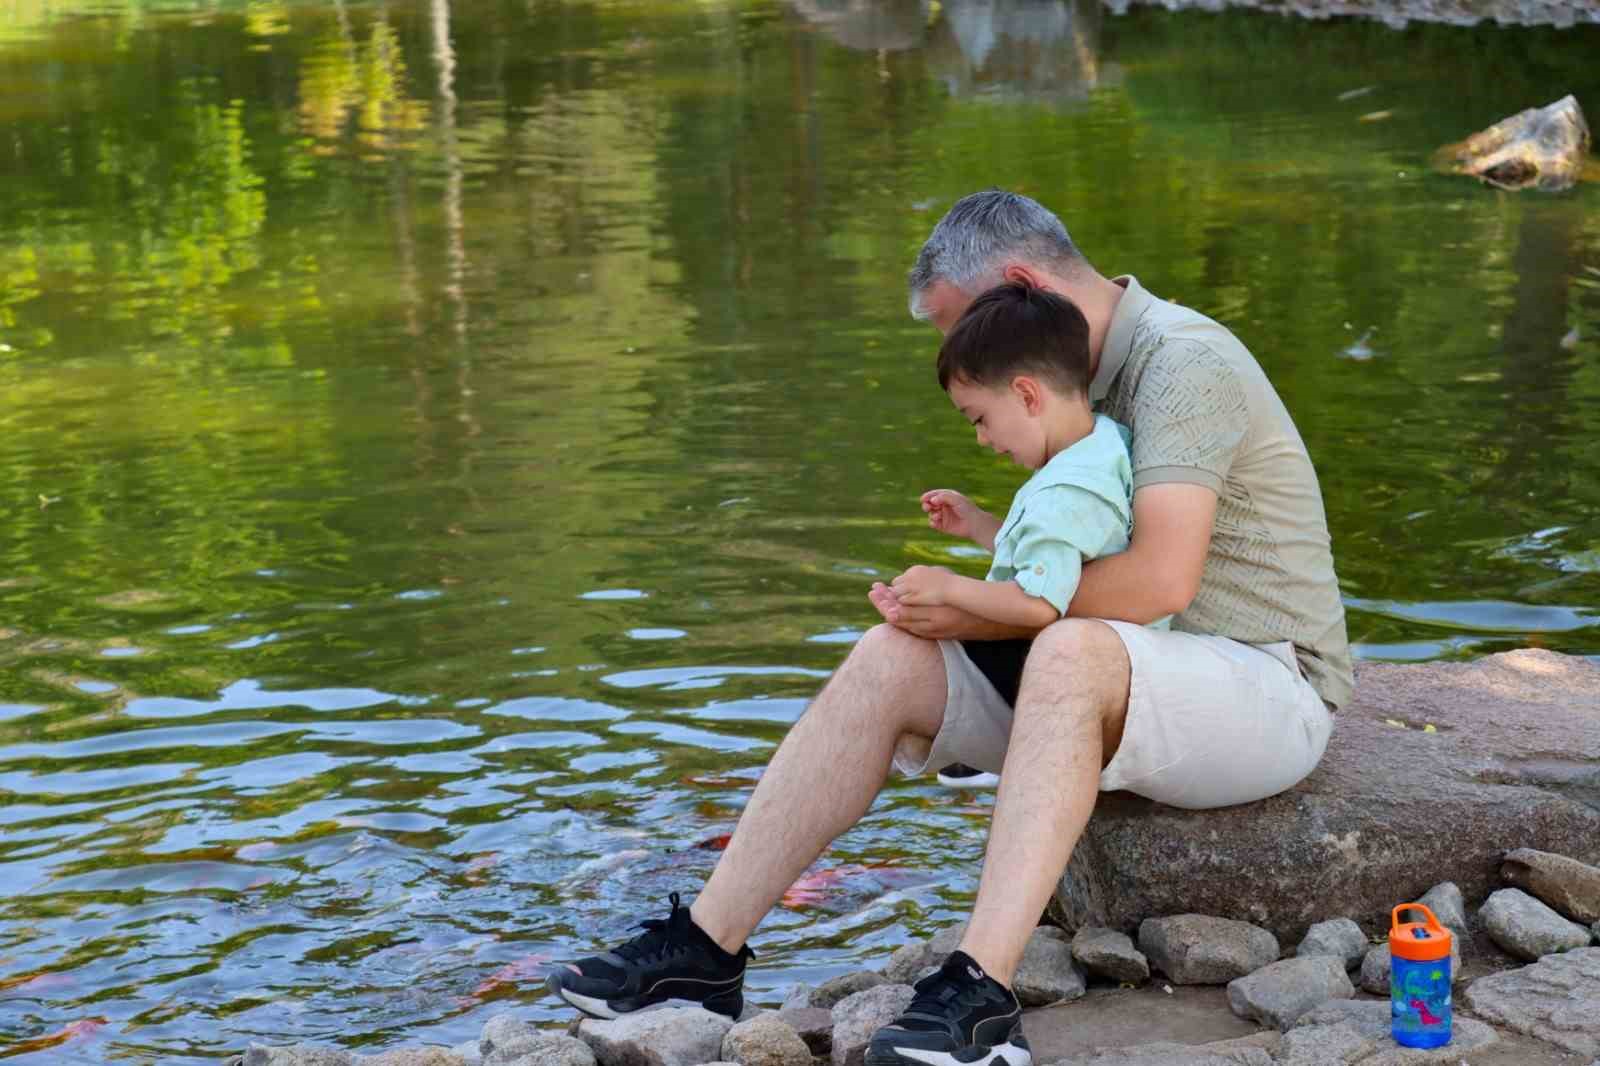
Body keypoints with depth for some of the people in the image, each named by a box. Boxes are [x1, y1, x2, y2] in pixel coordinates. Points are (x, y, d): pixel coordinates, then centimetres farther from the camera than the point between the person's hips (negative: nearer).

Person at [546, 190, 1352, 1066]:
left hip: (1268, 691, -9)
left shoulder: (1183, 359, -17)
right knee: (890, 664, -7)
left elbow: (1161, 576, -28)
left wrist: (980, 615, -18)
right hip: (1137, 694, 9)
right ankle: (706, 947, -9)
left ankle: (979, 995, -43)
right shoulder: (1104, 378, 14)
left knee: (1070, 655, -39)